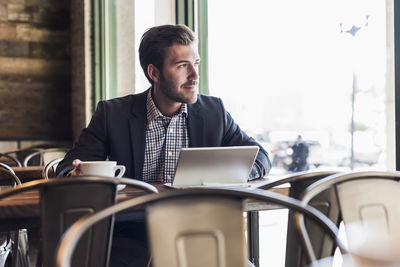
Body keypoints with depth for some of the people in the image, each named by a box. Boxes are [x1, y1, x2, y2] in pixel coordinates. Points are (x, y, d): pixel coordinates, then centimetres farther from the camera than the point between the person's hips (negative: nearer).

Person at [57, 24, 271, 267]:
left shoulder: (214, 112, 7)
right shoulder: (113, 113, 1)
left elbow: (260, 156, 10)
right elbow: (68, 168, 2)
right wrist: (76, 175, -24)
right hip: (132, 237, -2)